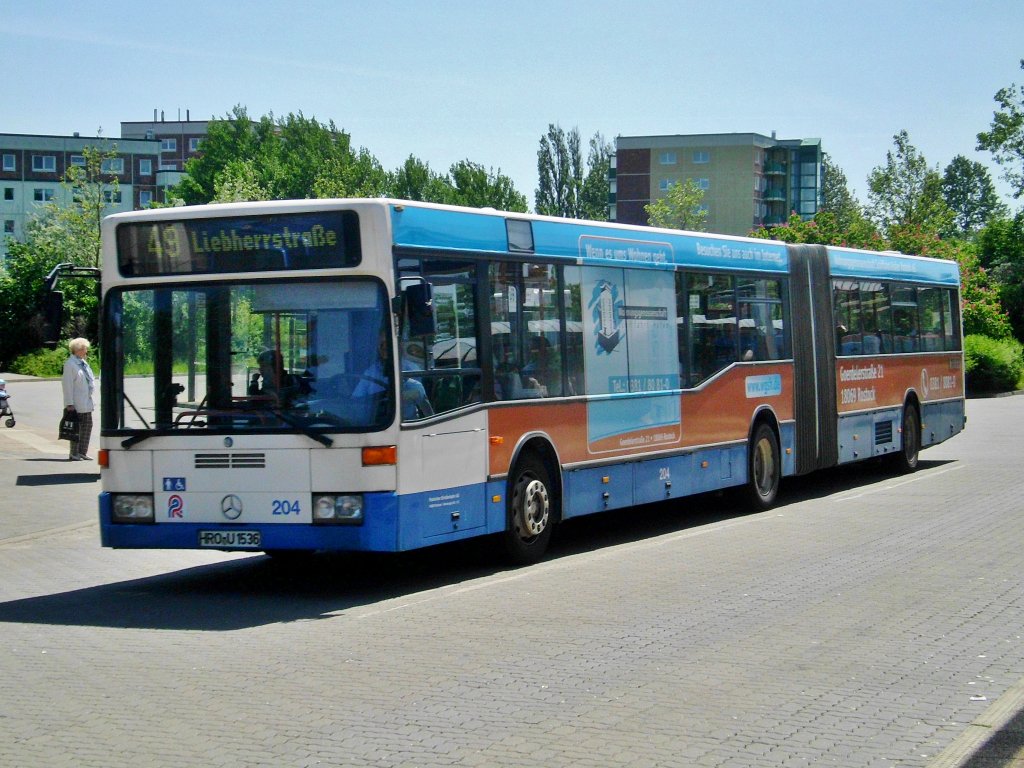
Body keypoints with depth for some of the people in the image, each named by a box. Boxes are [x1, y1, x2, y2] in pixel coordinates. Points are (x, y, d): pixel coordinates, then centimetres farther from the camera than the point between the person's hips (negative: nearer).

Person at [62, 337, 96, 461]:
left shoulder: (83, 363, 16)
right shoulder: (70, 364, -11)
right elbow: (67, 385, -15)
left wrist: (91, 397, 17)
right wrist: (69, 403, -19)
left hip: (86, 402, 9)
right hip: (77, 403, -9)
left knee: (87, 425, 9)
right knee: (76, 428, -5)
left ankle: (83, 452, 17)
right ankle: (74, 454, 1)